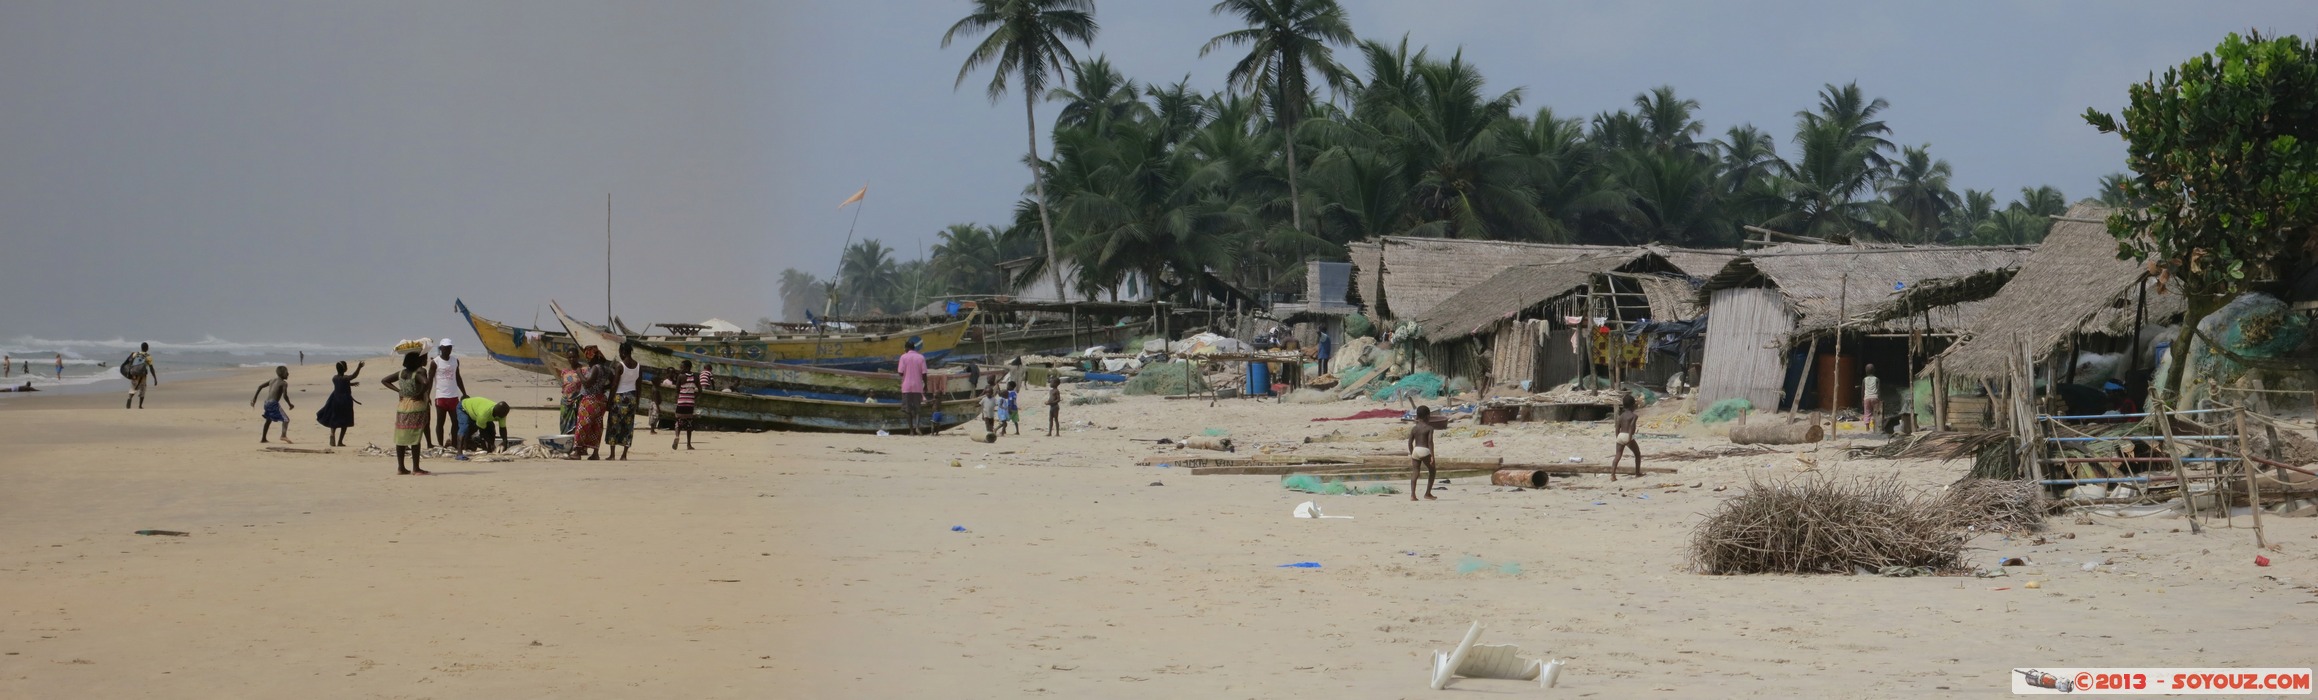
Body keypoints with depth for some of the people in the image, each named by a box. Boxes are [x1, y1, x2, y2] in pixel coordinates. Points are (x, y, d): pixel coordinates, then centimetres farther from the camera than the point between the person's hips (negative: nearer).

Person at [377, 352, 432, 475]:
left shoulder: (401, 373, 8)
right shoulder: (418, 373, -11)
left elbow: (384, 381, 15)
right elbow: (425, 384, -31)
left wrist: (398, 390, 8)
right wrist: (420, 394, -13)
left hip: (402, 407, 6)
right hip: (416, 406, -6)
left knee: (401, 437, 8)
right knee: (415, 438, -3)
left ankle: (400, 467, 12)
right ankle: (416, 468, -2)